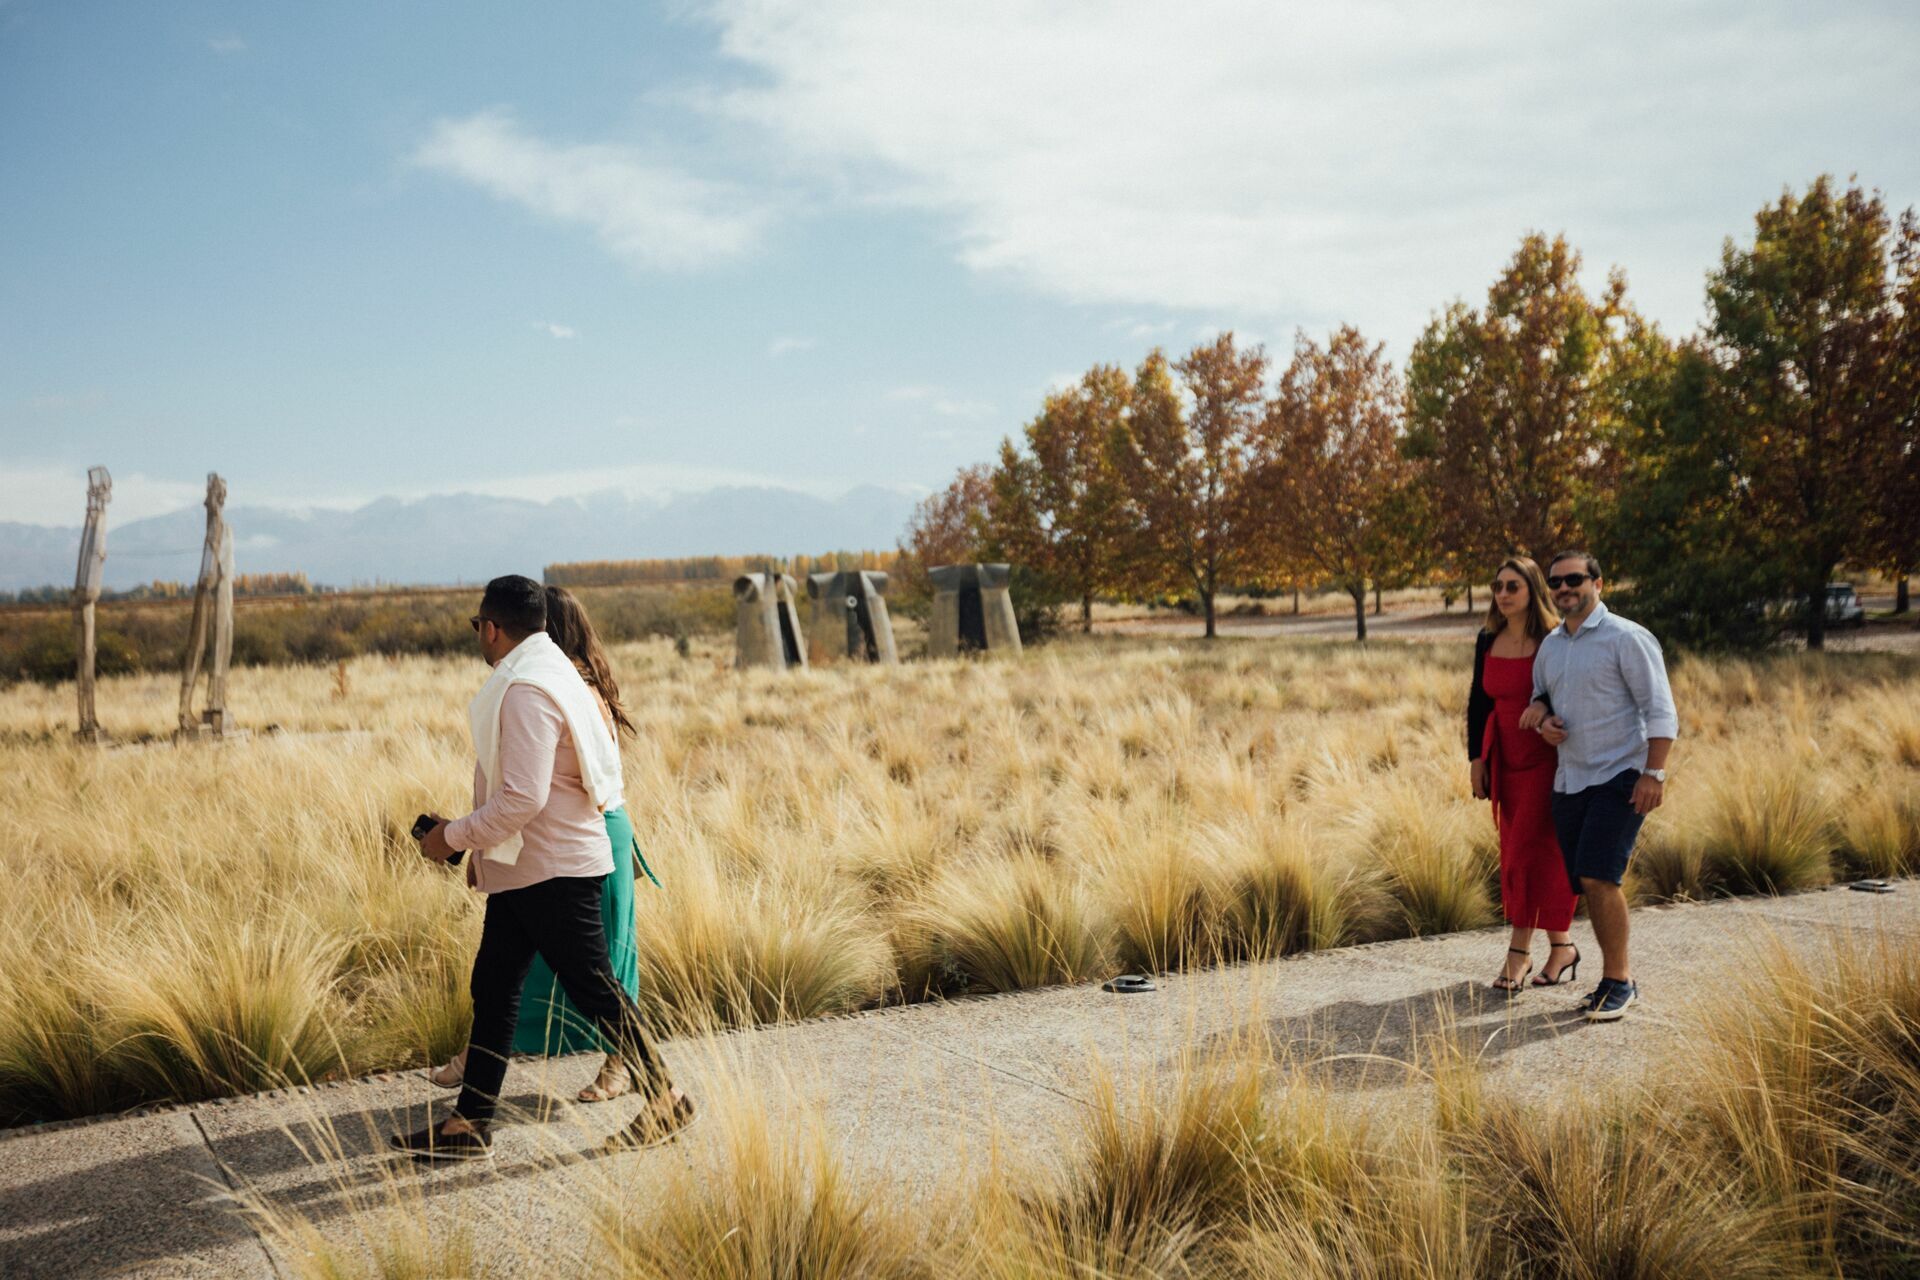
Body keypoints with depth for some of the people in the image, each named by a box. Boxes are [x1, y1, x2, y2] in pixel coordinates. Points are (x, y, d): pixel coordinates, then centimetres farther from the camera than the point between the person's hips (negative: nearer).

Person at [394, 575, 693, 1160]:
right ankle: (470, 1124, 17)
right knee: (493, 989, 11)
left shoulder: (526, 690, -20)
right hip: (524, 867, 10)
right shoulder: (545, 671, 14)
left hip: (554, 870, -10)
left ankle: (665, 1100, 12)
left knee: (593, 990, -1)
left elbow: (523, 798, -26)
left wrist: (455, 836, -14)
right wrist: (481, 848, 21)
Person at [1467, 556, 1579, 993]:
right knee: (1514, 851, 7)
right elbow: (1479, 703, 11)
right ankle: (1561, 948, 18)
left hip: (1546, 757, -6)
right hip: (1506, 758, 6)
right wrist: (1477, 759, 7)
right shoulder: (1488, 641, 7)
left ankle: (1518, 953, -3)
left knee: (1528, 850, -10)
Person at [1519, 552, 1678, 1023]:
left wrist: (1654, 773, -18)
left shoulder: (1626, 638, -9)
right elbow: (1541, 696, 26)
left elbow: (1660, 710, -11)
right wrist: (1543, 719, 2)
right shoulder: (1549, 646, 12)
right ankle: (1617, 978, 20)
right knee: (1588, 883, 8)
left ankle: (1618, 980, -4)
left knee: (1599, 876, -17)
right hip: (1570, 780, 7)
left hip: (1620, 776, -7)